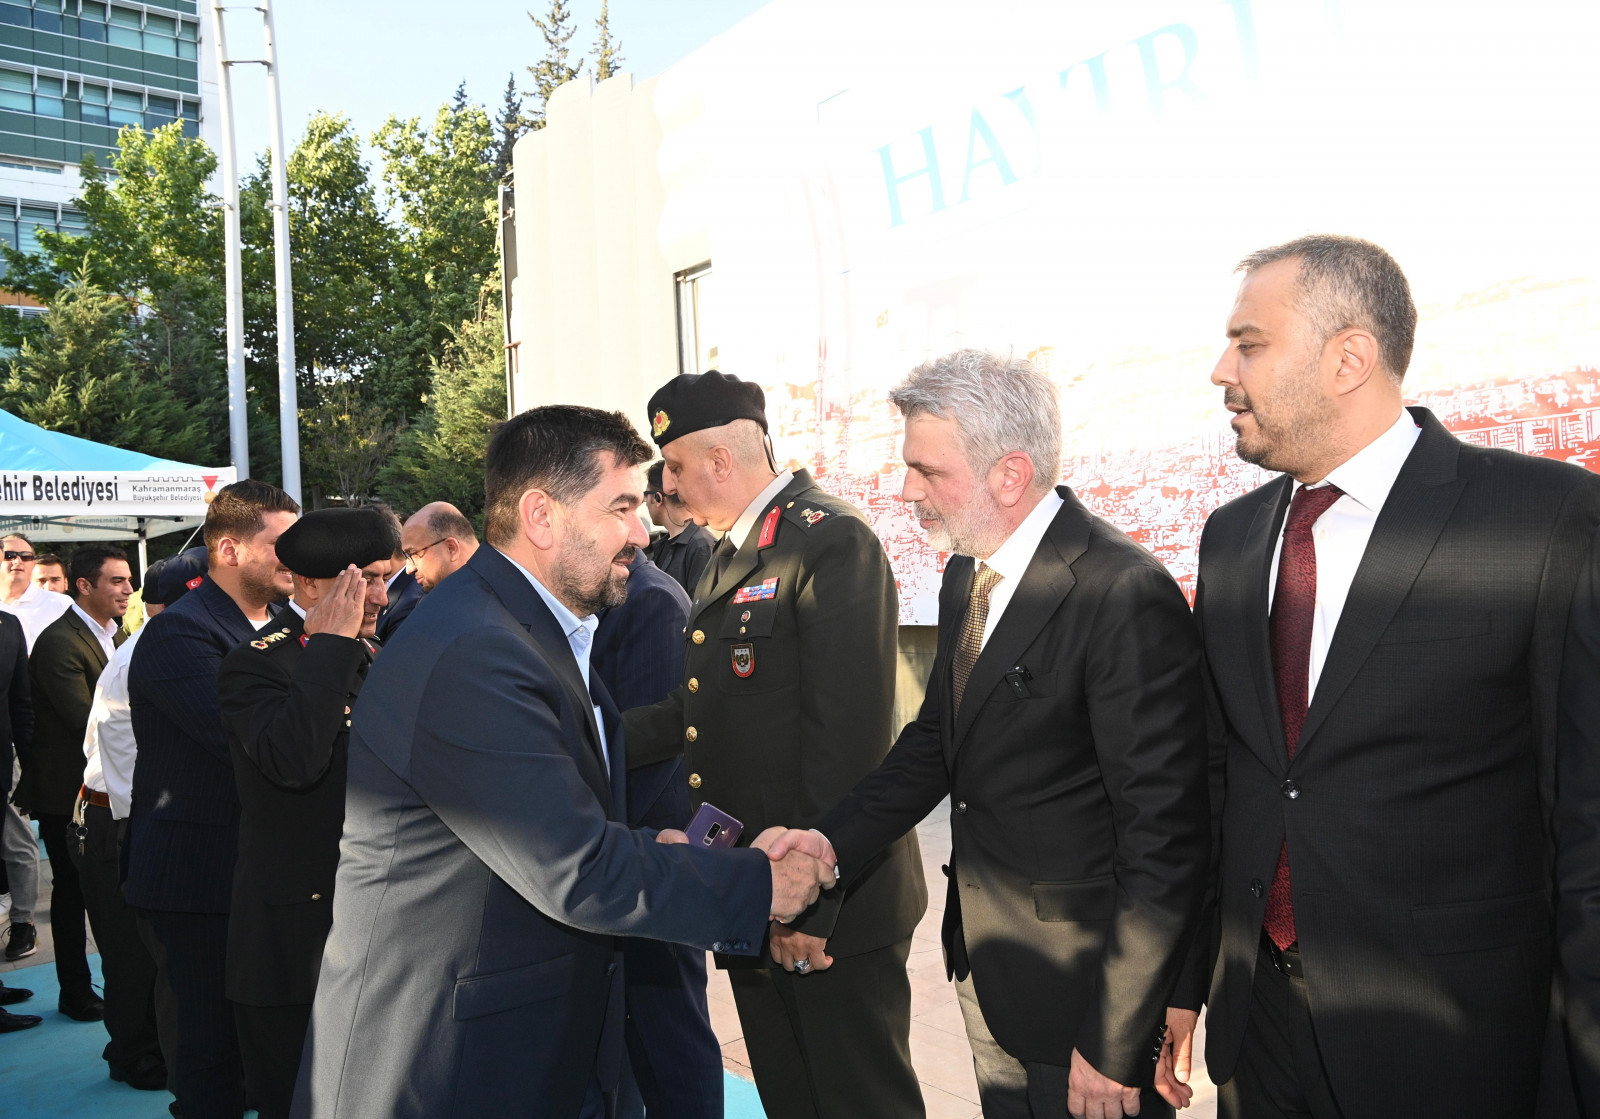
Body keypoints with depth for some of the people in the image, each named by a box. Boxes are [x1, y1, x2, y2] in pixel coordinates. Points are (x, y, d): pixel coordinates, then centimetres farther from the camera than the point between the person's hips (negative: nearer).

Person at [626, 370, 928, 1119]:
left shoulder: (831, 542, -16)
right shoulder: (732, 553, 14)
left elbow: (849, 736, -22)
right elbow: (703, 713, 9)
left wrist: (815, 902, -23)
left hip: (832, 914, -9)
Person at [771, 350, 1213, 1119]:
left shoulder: (1126, 598, -24)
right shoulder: (967, 573, 3)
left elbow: (1166, 839, -23)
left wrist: (1113, 1046, -20)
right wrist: (830, 843, -4)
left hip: (1082, 985, -8)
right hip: (986, 965, 8)